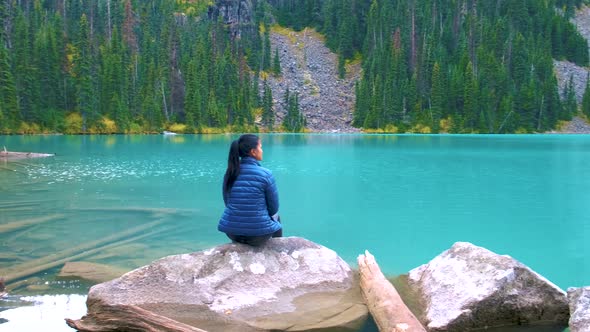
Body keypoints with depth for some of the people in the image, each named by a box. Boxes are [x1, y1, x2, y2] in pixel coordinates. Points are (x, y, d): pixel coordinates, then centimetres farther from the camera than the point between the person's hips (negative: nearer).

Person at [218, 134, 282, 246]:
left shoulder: (229, 173, 0)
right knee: (276, 217, 31)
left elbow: (227, 203, 11)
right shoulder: (265, 174, -14)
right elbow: (274, 208, -4)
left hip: (232, 232, 4)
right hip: (258, 234, -4)